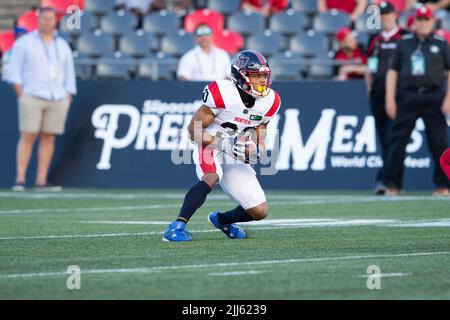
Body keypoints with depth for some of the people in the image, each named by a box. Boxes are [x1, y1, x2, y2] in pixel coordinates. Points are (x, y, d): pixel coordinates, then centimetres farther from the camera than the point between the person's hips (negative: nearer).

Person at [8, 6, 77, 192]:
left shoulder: (63, 46, 14)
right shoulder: (24, 43, 3)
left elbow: (69, 74, 16)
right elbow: (15, 71, 0)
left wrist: (67, 99, 6)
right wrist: (21, 95, -8)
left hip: (57, 99, 4)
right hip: (32, 98, -4)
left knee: (48, 138, 0)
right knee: (28, 137, -10)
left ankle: (41, 181, 2)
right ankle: (20, 179, -11)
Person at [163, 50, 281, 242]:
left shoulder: (269, 101, -3)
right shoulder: (223, 94, -22)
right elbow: (194, 131, -18)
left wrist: (255, 146, -12)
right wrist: (225, 143, -28)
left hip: (236, 158, 6)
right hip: (209, 147, -6)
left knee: (260, 211, 2)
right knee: (212, 177, -39)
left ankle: (221, 219, 33)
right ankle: (176, 227, -41)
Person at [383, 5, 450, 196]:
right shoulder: (404, 43, 12)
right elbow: (393, 71, 11)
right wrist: (390, 99, 2)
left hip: (433, 99, -1)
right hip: (407, 97, 1)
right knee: (398, 140, -3)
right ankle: (392, 184, 1)